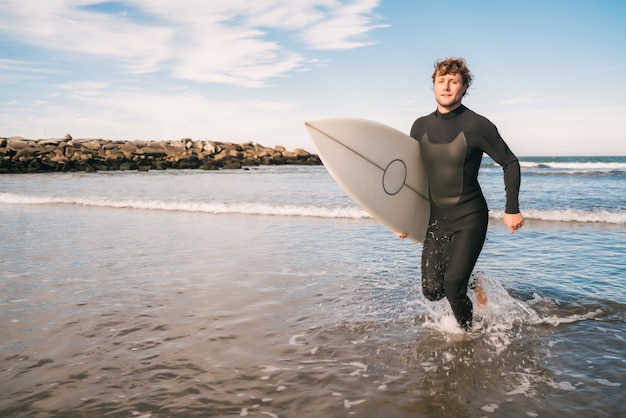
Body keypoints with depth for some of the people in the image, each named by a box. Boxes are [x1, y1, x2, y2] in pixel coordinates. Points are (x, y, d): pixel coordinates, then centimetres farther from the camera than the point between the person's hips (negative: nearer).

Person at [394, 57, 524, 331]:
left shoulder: (477, 126, -12)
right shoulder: (421, 127, 2)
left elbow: (510, 163, -2)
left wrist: (512, 209, -6)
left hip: (470, 219, -5)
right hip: (435, 219, 5)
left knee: (452, 285, -13)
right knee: (432, 290, 4)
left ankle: (468, 333, 17)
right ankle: (471, 284, 36)